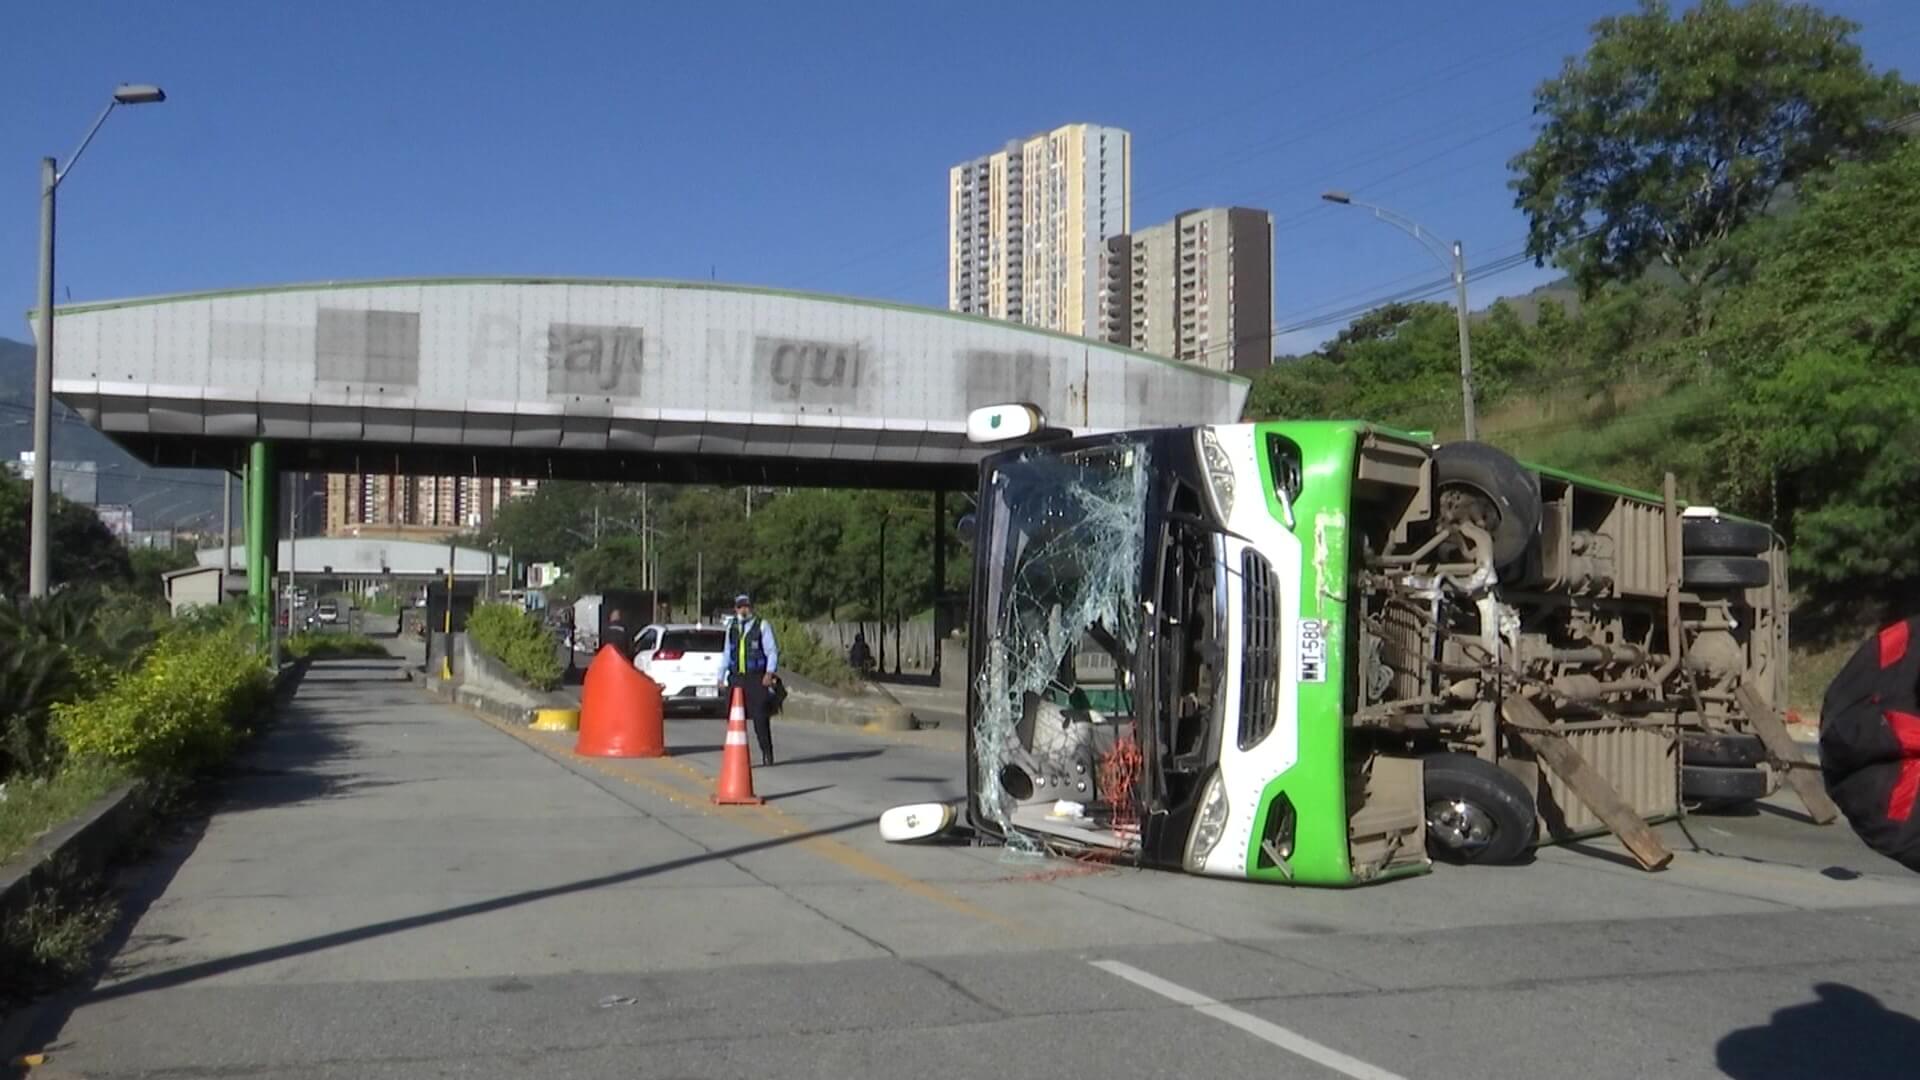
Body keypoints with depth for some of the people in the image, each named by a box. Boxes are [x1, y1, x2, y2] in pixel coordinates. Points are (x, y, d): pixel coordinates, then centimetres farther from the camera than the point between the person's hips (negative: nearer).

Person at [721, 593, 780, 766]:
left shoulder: (762, 625, 1)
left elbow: (772, 651, -2)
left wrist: (769, 672, -14)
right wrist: (721, 676, 18)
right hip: (737, 678, 4)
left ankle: (767, 753, 7)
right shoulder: (731, 627, 14)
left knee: (760, 716, -5)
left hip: (757, 678, -4)